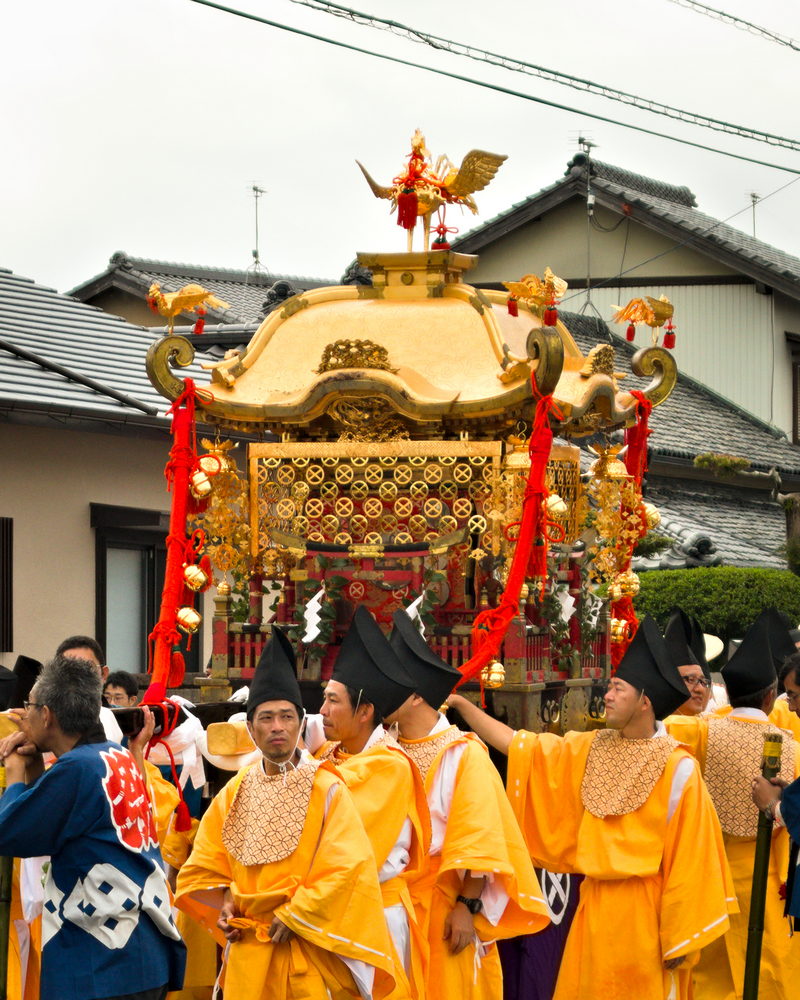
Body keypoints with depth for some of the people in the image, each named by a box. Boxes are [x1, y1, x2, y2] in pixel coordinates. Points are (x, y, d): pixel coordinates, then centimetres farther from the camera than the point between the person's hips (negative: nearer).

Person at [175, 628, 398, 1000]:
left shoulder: (326, 789, -5)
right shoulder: (235, 792, 8)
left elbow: (345, 869, -12)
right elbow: (202, 868, 13)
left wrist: (293, 917, -12)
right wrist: (226, 905, -3)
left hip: (308, 954, -4)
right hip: (248, 955, 4)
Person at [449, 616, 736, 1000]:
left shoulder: (678, 769, -12)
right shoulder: (591, 748, 4)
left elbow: (688, 860, -11)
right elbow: (516, 745, 7)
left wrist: (680, 938, -11)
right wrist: (460, 704, -2)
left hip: (643, 909, -6)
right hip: (594, 902, 6)